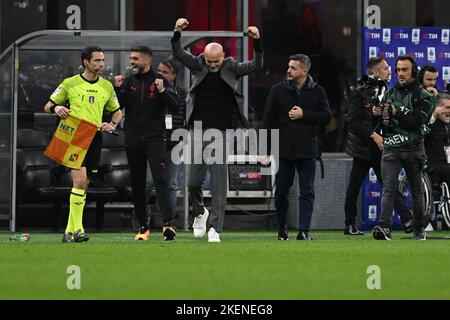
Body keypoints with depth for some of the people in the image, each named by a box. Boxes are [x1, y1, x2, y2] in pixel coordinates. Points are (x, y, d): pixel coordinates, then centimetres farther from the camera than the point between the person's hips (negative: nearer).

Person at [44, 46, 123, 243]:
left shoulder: (107, 86, 11)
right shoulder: (70, 84, 1)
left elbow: (117, 112, 21)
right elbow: (48, 106, 7)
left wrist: (112, 124, -1)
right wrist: (56, 108, -17)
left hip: (95, 139, 4)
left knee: (83, 185, 6)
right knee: (79, 180, -19)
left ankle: (70, 231, 13)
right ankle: (77, 229, -20)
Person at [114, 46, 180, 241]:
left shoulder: (160, 81, 1)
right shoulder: (129, 82, 9)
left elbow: (175, 107, -6)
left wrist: (162, 91, -20)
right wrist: (118, 89, -13)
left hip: (155, 138, -4)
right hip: (133, 140, 4)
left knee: (160, 180, -15)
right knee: (137, 184, 7)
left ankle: (168, 224, -22)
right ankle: (143, 227, 14)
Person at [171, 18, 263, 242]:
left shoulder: (231, 68, 1)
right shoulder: (198, 65, 2)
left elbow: (256, 66, -9)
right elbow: (177, 54, -9)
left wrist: (257, 42, -24)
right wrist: (177, 33, -26)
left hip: (221, 131, -1)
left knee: (219, 183, -4)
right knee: (193, 181, 3)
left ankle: (215, 228, -1)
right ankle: (200, 212, 31)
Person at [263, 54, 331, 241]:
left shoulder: (317, 92, 3)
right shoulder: (278, 90, 3)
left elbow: (326, 117, -2)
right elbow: (269, 120, 3)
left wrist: (304, 115, -13)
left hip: (307, 150, -1)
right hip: (283, 150, 1)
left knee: (307, 193, -5)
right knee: (281, 192, 7)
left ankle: (303, 231, -5)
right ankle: (281, 230, 21)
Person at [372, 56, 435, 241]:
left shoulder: (423, 97, 3)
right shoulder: (389, 94, 16)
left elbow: (417, 122, -11)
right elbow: (379, 123, 19)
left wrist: (396, 113, -18)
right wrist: (377, 114, -3)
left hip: (413, 149, -2)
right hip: (391, 149, 2)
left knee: (416, 191, 8)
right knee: (388, 189, -13)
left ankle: (419, 230, 21)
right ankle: (384, 227, -25)